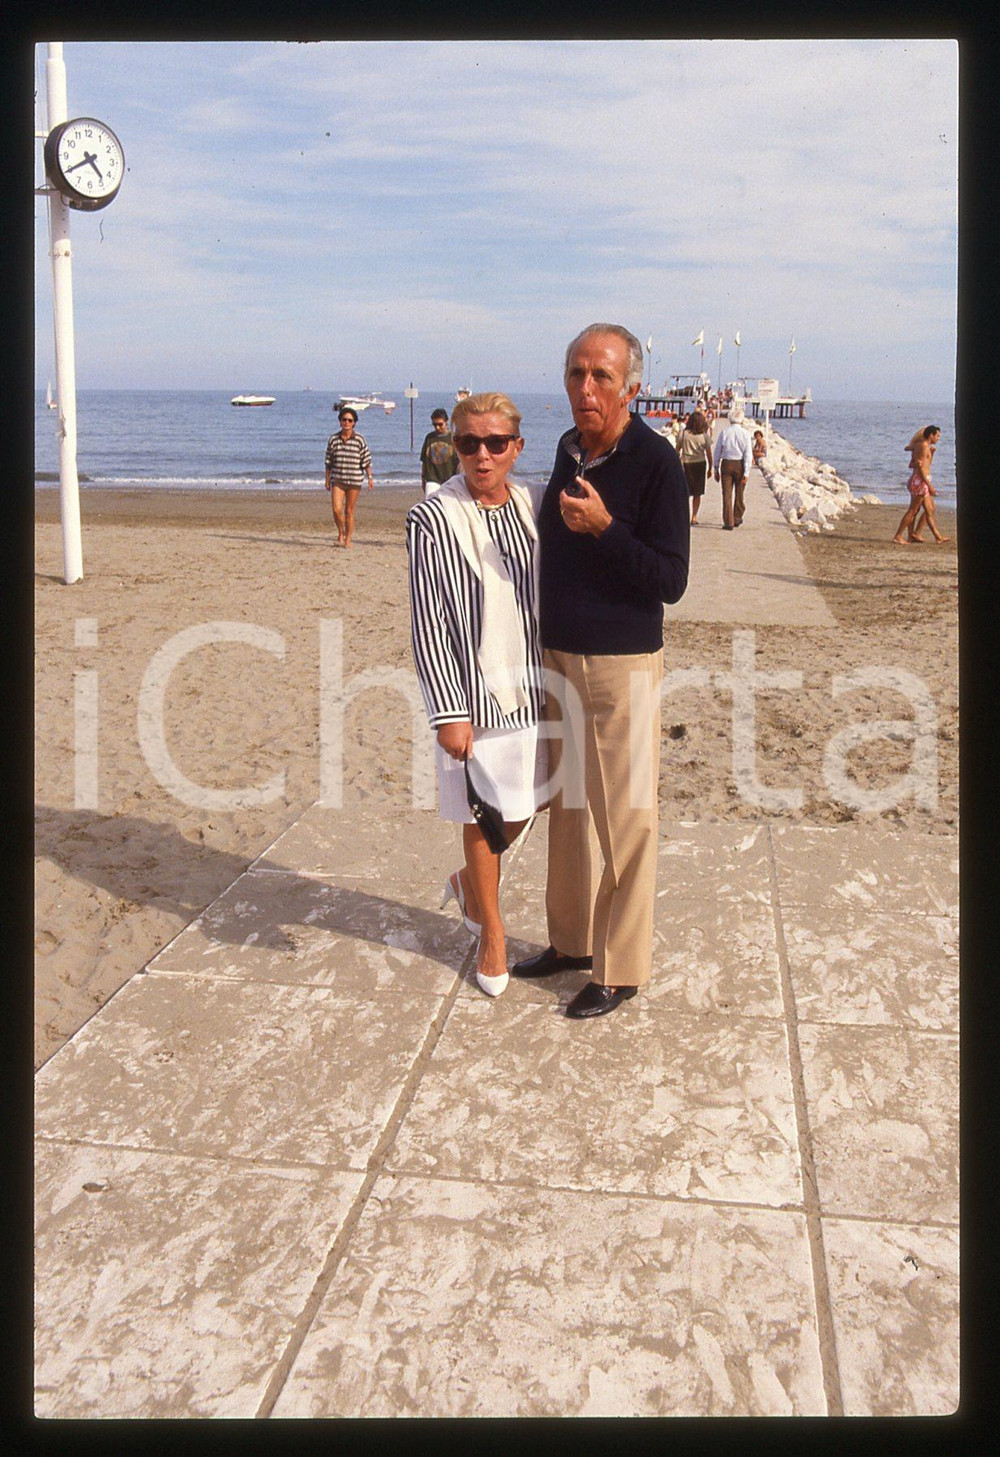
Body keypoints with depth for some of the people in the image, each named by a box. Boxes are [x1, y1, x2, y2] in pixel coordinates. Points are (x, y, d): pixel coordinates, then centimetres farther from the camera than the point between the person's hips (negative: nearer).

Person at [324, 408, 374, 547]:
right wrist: (327, 480, 10)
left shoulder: (360, 440, 0)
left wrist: (370, 478, -3)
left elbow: (366, 461, 3)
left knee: (349, 511, 3)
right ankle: (340, 533, 14)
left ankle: (347, 539, 14)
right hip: (337, 479, 1)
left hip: (354, 481, -1)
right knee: (336, 509, -12)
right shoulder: (333, 440, 5)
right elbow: (329, 462, 10)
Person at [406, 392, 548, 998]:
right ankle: (491, 932, 28)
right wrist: (448, 712, -15)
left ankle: (467, 882, 43)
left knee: (522, 808, 16)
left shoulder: (531, 507, 4)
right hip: (474, 696, -5)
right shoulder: (434, 519, -13)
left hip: (530, 690, 5)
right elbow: (429, 624, -13)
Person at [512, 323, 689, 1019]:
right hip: (559, 658, 7)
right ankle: (571, 940, 32)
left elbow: (671, 580, -16)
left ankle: (621, 968, 13)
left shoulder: (656, 461, -14)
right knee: (568, 807, 16)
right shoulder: (570, 448, 9)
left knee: (624, 820, 1)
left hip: (623, 665, -7)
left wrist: (604, 527, -27)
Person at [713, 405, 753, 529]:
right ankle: (737, 518, 30)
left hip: (726, 464, 0)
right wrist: (746, 472, -4)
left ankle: (728, 522, 1)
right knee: (739, 493, 17)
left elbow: (717, 451, 1)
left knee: (727, 494, 4)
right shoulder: (745, 433, -7)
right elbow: (747, 454, -7)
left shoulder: (723, 432, -4)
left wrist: (716, 469, 10)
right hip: (740, 464, 0)